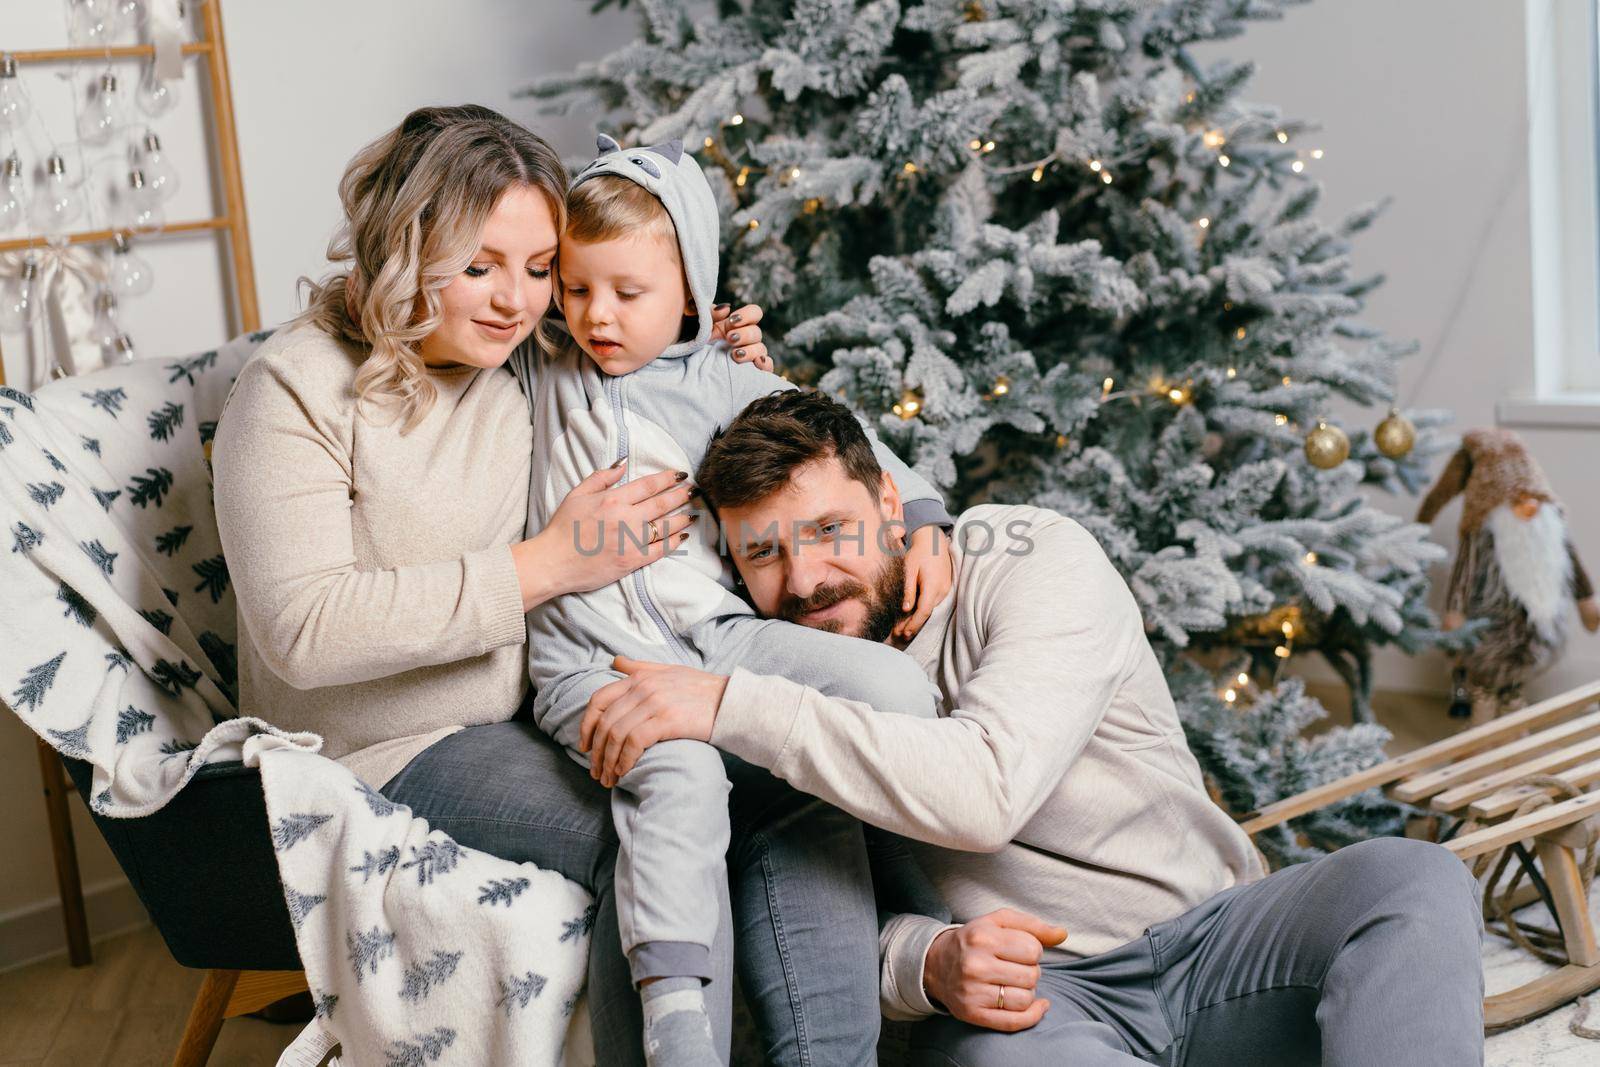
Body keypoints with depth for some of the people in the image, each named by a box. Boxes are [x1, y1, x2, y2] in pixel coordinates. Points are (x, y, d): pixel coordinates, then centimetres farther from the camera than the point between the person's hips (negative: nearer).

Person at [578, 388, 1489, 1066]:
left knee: (1412, 881, -28)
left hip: (1205, 937, 0)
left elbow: (989, 785, -26)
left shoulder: (1035, 560, -8)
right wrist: (926, 962, -22)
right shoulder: (781, 679, 3)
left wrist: (733, 706, -31)